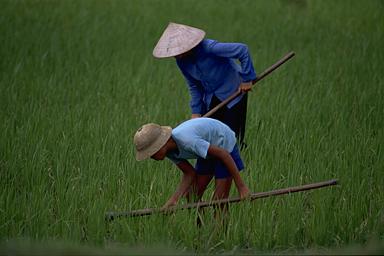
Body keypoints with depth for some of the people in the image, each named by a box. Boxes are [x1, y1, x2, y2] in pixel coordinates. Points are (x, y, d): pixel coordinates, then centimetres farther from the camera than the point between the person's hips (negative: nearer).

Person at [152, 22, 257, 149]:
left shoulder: (208, 48, -29)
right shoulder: (182, 62, -6)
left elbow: (242, 50, -28)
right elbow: (194, 86, 7)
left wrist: (247, 79, -22)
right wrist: (196, 111, 0)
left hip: (232, 93, -7)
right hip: (210, 99, 7)